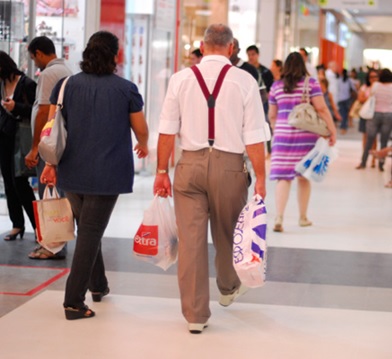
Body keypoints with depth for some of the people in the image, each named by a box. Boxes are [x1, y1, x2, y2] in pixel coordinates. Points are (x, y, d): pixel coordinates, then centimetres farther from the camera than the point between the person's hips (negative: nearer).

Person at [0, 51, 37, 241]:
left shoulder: (26, 84, -11)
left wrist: (16, 107, -22)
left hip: (21, 137, -6)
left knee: (20, 182, -8)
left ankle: (37, 224, 1)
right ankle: (17, 224, 14)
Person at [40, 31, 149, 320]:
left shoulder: (67, 85, 3)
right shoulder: (126, 89, -3)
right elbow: (141, 128, 7)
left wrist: (51, 162, 6)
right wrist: (143, 146, 27)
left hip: (72, 172, 4)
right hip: (108, 174, -3)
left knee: (87, 228, 21)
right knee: (91, 232, -1)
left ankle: (97, 285, 33)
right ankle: (74, 301, -4)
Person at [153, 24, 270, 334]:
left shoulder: (181, 79, 1)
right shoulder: (244, 81, -4)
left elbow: (167, 130, 1)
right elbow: (253, 136, -7)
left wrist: (162, 171, 7)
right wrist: (260, 177, -3)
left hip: (190, 164, 1)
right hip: (229, 165, 0)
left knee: (191, 238, 4)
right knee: (227, 234, 20)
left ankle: (196, 314, 9)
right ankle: (229, 288, 44)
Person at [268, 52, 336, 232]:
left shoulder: (276, 86, 5)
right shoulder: (311, 83, -3)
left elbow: (272, 115, 12)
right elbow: (321, 108, -11)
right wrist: (332, 131, -6)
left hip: (283, 135, 1)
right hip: (306, 136, -1)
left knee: (283, 177, -2)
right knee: (303, 177, 12)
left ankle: (279, 217, -17)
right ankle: (303, 217, 23)